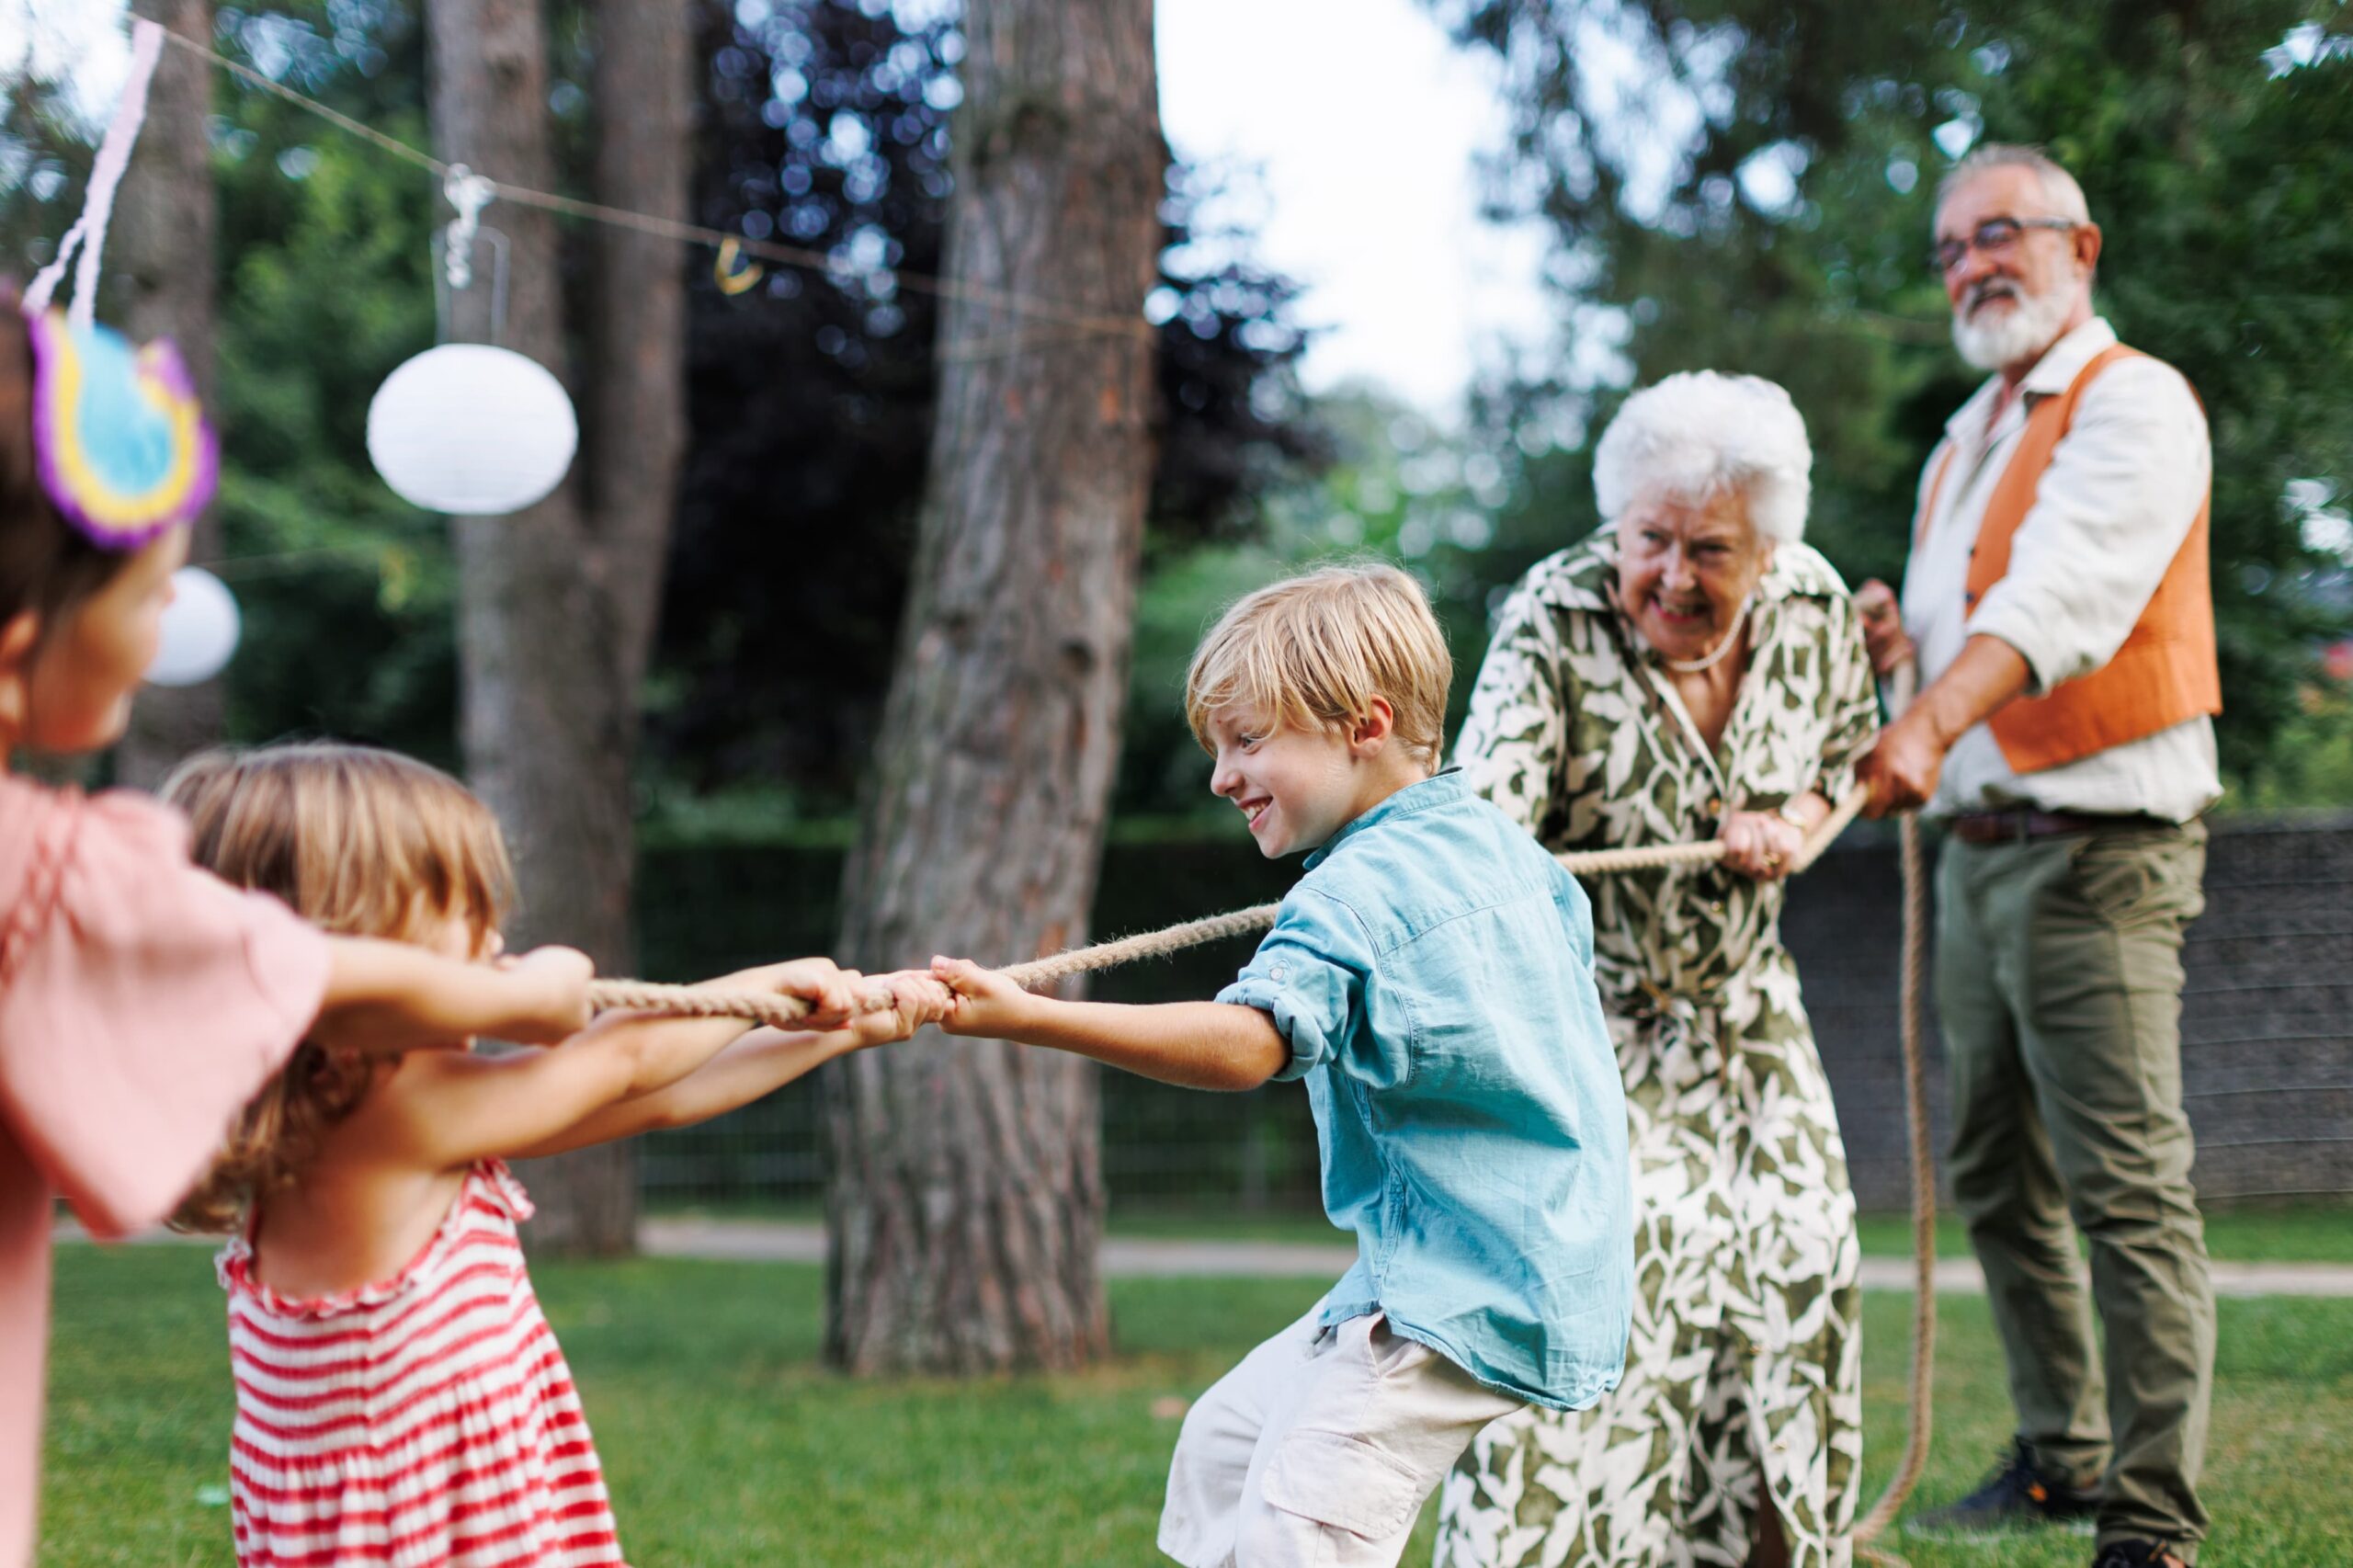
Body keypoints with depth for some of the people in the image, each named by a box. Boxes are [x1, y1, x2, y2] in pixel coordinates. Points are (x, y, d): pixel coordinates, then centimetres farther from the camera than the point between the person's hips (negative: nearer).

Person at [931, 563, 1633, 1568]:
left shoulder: (1354, 897, -19)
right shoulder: (1500, 843, 10)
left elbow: (1245, 1043, -37)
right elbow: (1571, 933, 31)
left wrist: (1029, 1018, -45)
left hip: (1465, 1296, -11)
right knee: (1226, 1444, 20)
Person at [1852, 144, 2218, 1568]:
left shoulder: (2134, 403, -8)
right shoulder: (1966, 438, 20)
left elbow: (2060, 593, -26)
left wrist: (1930, 728, -40)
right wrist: (1899, 635, 5)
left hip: (2098, 849, -9)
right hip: (1976, 851, 9)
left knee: (2126, 1187, -11)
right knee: (2000, 1178, 14)